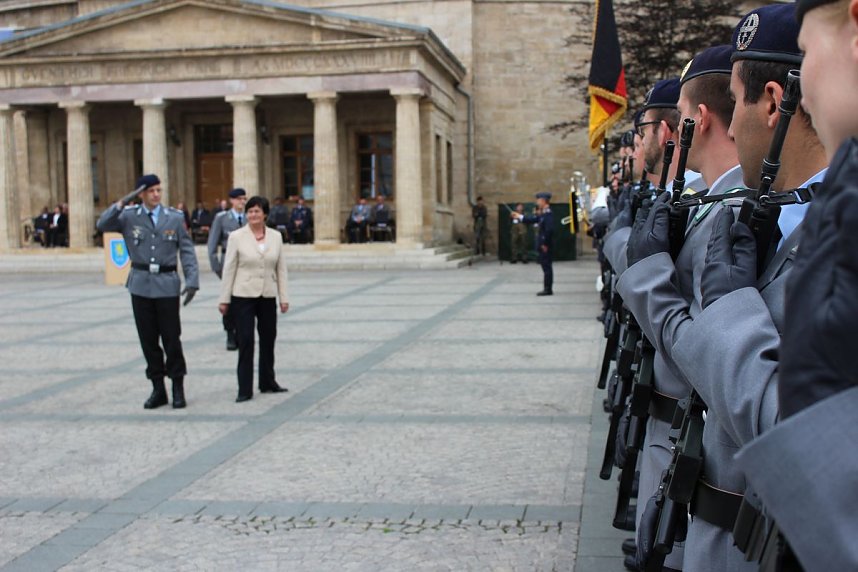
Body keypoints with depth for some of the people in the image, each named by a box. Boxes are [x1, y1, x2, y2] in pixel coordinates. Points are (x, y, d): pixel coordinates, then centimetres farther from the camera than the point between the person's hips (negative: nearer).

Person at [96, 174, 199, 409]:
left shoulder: (175, 218, 2)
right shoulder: (129, 217, 3)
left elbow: (187, 251, 1)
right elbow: (102, 225, -11)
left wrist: (192, 281, -8)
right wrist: (122, 202, -17)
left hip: (167, 284, -1)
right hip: (141, 285, 2)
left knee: (171, 338, 1)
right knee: (148, 340, 7)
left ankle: (178, 388, 13)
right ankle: (158, 389, 17)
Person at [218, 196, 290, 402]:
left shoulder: (276, 237, 4)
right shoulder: (237, 237, -4)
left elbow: (281, 269, 6)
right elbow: (229, 269, -3)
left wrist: (284, 297, 3)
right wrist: (224, 299, -5)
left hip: (268, 297, 3)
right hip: (243, 296, -3)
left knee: (268, 340, 12)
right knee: (246, 341, -4)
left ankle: (267, 382, 27)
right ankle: (245, 390, 3)